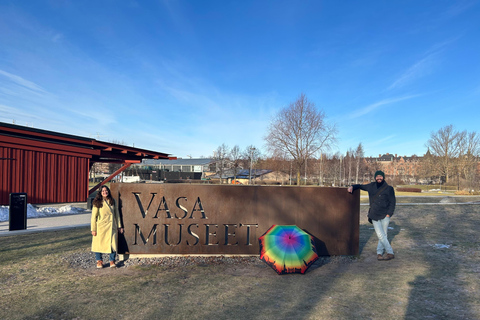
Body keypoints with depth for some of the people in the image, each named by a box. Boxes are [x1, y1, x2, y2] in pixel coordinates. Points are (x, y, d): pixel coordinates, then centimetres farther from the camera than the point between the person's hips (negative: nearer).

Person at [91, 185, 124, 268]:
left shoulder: (112, 201, 7)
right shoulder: (97, 203, -4)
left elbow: (116, 214, 13)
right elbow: (94, 216, -4)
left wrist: (119, 226, 12)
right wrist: (93, 229, -7)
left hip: (111, 227, 3)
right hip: (101, 227, -3)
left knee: (113, 244, -1)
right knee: (99, 244, 4)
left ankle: (112, 261, 12)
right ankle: (99, 261, 22)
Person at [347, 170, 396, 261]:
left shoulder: (389, 189, 2)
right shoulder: (371, 186, 10)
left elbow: (392, 203, 2)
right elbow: (360, 186, 23)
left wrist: (388, 214, -7)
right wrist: (352, 187, 3)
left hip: (385, 216, -2)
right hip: (374, 216, 2)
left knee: (383, 235, 0)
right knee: (380, 235, -5)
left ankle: (379, 253, 11)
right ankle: (390, 253, 6)